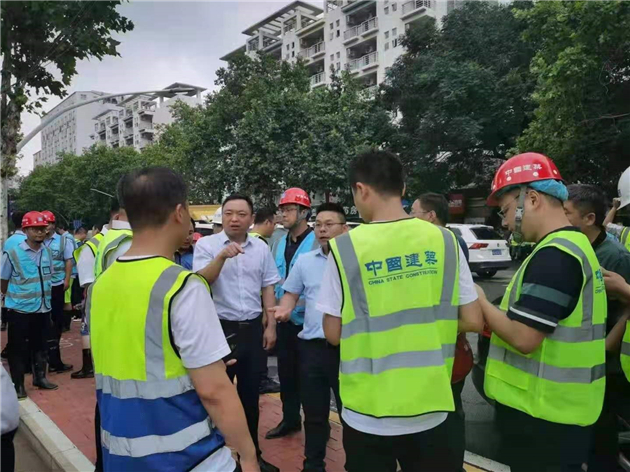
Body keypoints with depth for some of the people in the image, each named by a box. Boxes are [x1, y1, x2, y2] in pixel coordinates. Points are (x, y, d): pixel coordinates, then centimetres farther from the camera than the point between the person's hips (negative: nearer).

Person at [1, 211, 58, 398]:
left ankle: (40, 377, 32)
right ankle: (18, 384, 20)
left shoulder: (48, 252, 0)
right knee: (18, 348, 6)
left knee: (40, 345, 16)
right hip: (19, 309, -4)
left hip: (43, 308, 4)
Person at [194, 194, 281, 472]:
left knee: (250, 393, 16)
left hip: (252, 328, 4)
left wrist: (270, 326, 6)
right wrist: (222, 257, -35)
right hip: (220, 328, -3)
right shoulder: (206, 245, -7)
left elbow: (268, 288, 9)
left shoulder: (261, 248, 4)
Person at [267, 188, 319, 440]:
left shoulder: (318, 242, -14)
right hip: (284, 320, 7)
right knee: (286, 372, 18)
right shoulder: (279, 244, 8)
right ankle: (290, 419, 35)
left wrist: (297, 303, -22)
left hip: (309, 320, -6)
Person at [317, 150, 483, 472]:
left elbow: (333, 334, -8)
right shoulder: (443, 240, -6)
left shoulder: (345, 247, -14)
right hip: (431, 408, 2)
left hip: (368, 413, -2)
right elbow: (473, 322, -1)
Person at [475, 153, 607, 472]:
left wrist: (480, 303, -12)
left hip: (542, 416, -9)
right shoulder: (575, 244, 11)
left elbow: (524, 338, -26)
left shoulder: (553, 255, -23)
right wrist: (493, 313, 8)